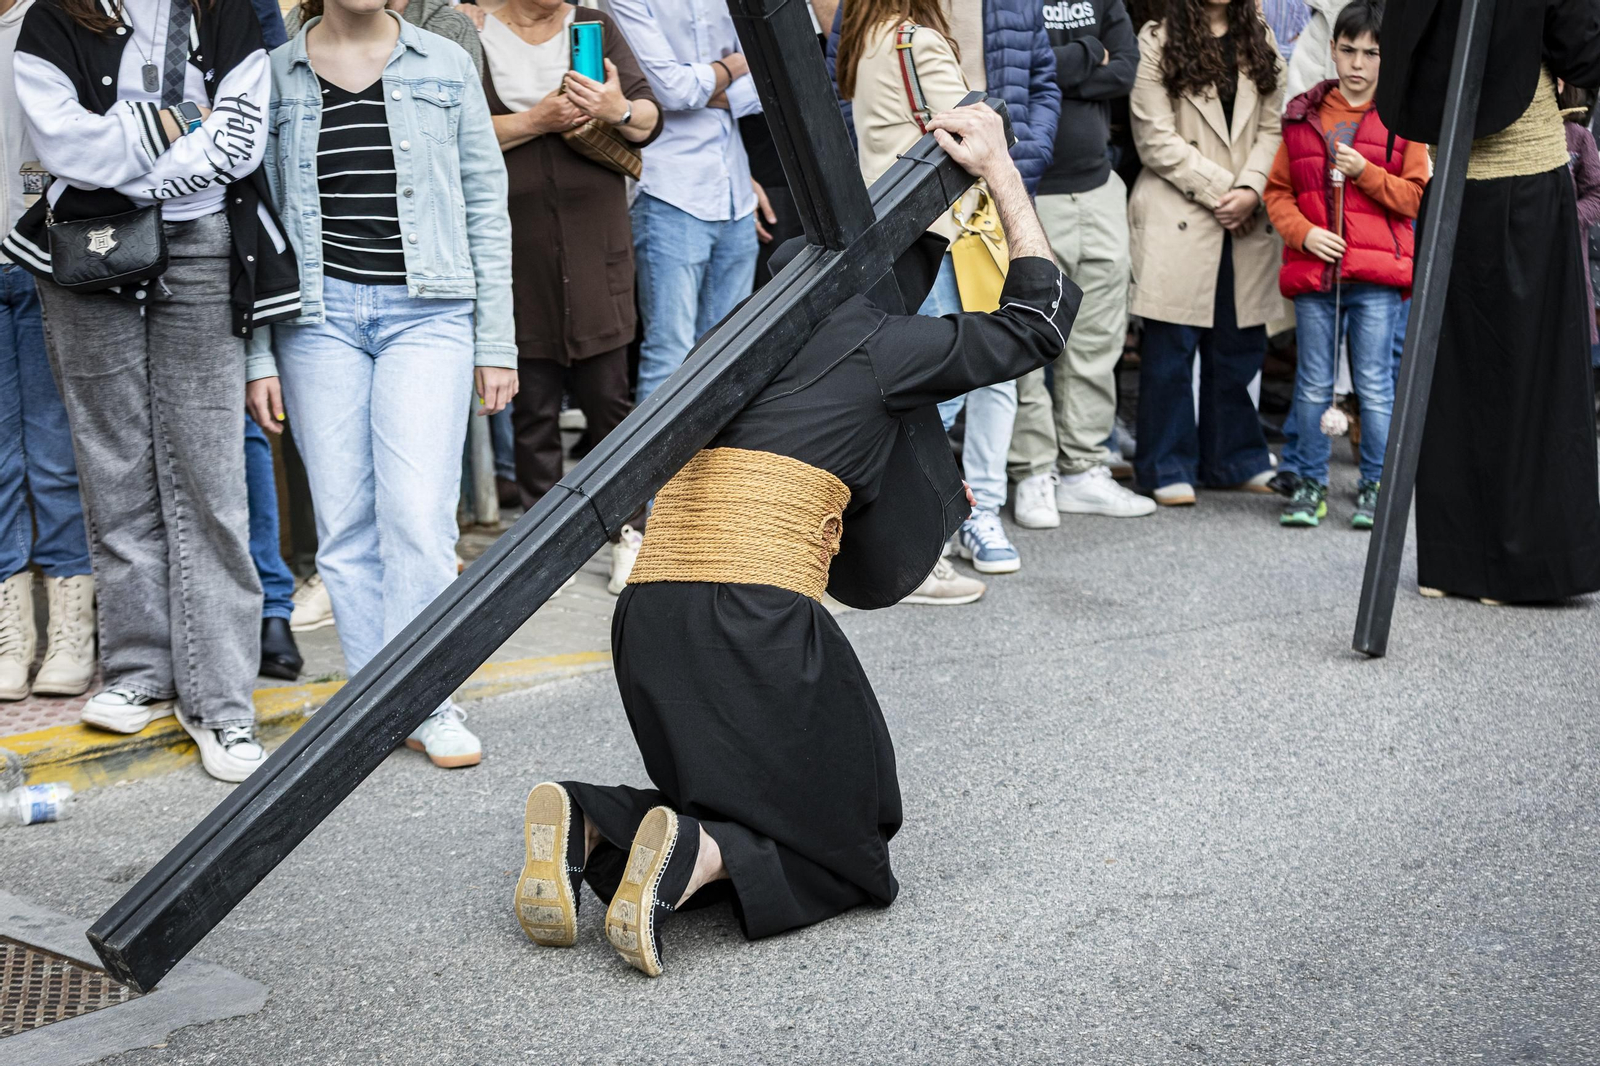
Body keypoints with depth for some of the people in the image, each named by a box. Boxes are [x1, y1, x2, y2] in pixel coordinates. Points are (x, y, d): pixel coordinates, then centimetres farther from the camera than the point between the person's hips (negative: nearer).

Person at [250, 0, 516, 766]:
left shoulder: (446, 67, 8)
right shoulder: (273, 77, 8)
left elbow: (486, 207, 9)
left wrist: (496, 343, 4)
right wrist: (257, 358, 3)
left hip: (427, 310, -1)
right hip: (319, 313, 1)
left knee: (417, 514, -10)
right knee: (344, 523, 2)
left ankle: (429, 701, 3)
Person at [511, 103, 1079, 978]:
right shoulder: (881, 345, 5)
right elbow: (1041, 316, 17)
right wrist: (1000, 172, 22)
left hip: (646, 616, 6)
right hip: (758, 621, -6)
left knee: (723, 807, 26)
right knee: (844, 849, 14)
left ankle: (585, 824, -2)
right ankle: (692, 858, -15)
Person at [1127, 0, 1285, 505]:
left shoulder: (1260, 41, 13)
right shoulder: (1157, 42, -2)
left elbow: (1272, 127, 7)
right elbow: (1156, 140, -8)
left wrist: (1250, 189, -10)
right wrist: (1220, 189, -10)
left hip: (1247, 218, 5)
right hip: (1177, 213, -4)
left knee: (1239, 342, 10)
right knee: (1171, 347, -1)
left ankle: (1233, 460, 22)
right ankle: (1168, 468, 8)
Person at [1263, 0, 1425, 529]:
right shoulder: (1303, 115, 10)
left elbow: (1416, 196, 2)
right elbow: (1277, 190, 11)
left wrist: (1364, 171, -12)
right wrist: (1303, 231, -6)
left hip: (1377, 274, -2)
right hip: (1313, 269, 2)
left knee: (1374, 385, 1)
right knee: (1312, 386, 7)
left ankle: (1375, 486, 13)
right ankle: (1310, 484, 17)